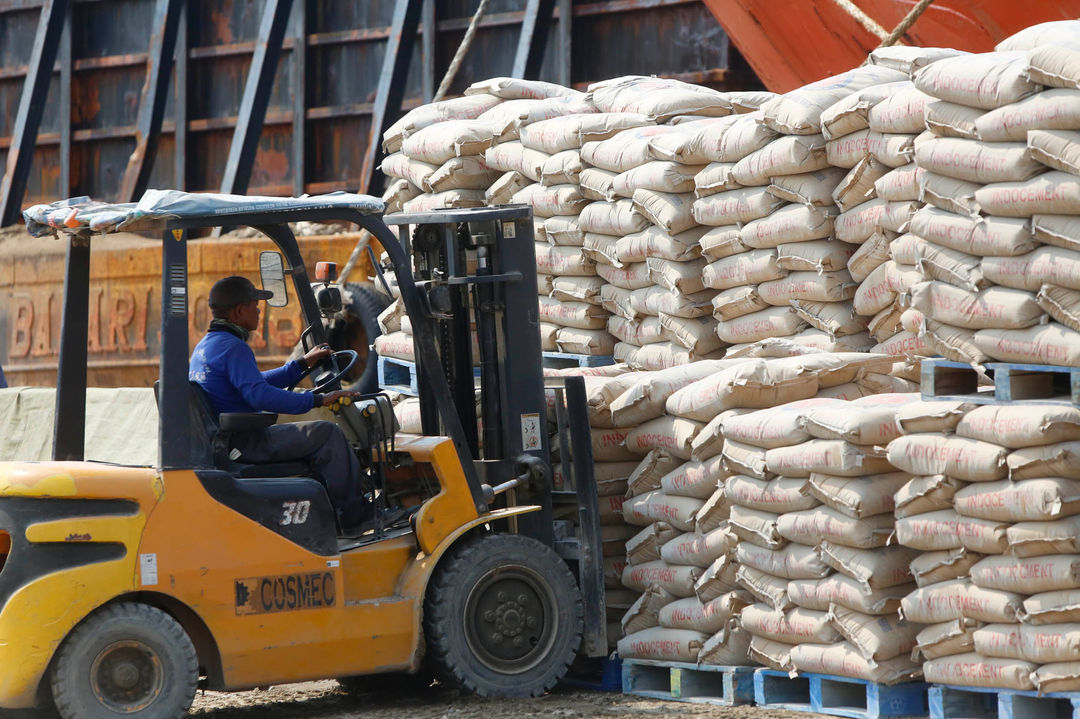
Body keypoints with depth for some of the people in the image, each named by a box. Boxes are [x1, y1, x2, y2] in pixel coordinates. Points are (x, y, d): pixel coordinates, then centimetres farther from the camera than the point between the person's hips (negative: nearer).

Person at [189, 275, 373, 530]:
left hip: (223, 440, 11)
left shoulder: (205, 346, 17)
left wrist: (303, 364, 29)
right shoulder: (233, 347, -18)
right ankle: (352, 512, -4)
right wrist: (317, 400, -28)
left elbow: (256, 382, 28)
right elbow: (259, 395, -31)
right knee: (327, 433, -12)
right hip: (243, 443, -11)